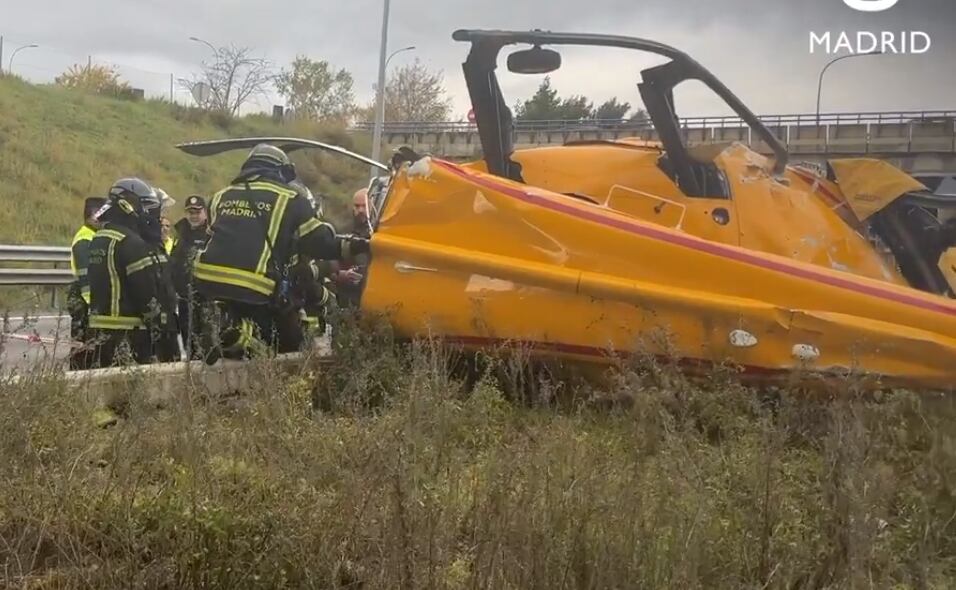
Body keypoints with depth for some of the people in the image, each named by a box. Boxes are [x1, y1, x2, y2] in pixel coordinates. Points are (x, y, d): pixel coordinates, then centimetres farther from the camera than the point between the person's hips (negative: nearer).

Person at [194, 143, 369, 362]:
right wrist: (359, 245, 19)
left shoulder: (221, 196, 20)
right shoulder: (288, 199, 7)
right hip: (254, 285, -4)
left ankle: (221, 320, -11)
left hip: (209, 277, 4)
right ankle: (241, 335, -24)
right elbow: (320, 241, 8)